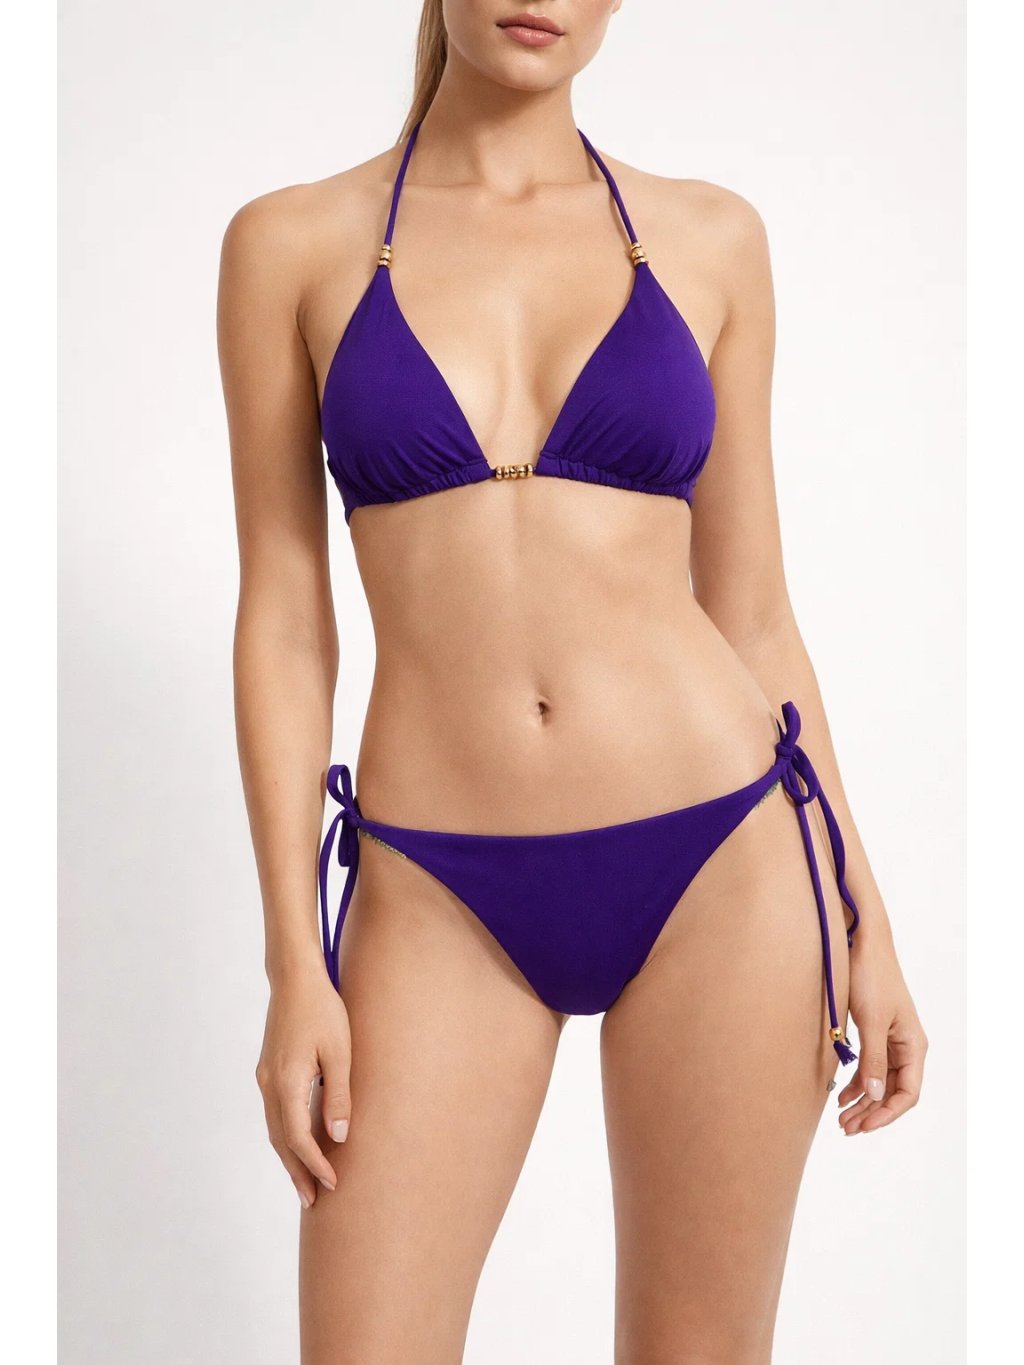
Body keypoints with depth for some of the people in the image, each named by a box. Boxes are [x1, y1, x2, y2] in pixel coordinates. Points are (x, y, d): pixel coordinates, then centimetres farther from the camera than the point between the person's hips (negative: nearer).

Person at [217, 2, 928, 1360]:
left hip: (717, 857, 1)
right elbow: (284, 618, 1)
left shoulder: (709, 240, 5)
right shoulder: (291, 244, 3)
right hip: (442, 895, 0)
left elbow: (751, 609, 8)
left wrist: (861, 909, 6)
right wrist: (295, 960, -4)